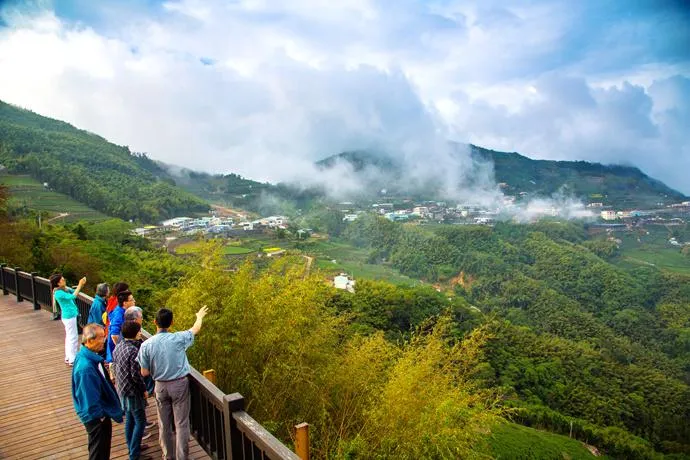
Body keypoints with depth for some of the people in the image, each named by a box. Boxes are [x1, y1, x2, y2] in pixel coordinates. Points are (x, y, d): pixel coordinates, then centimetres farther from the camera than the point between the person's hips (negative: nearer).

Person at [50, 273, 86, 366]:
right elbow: (73, 296, -31)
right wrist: (80, 285, -28)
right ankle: (72, 360, 7)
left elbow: (75, 292, 12)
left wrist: (81, 284, -6)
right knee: (73, 337, -2)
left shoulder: (65, 289, 4)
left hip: (71, 315, 9)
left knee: (69, 337, 18)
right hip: (69, 316, -9)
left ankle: (68, 358, 30)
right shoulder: (58, 293, -21)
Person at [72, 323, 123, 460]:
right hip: (96, 417, -9)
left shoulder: (91, 356, -4)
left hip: (101, 412, 9)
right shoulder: (86, 367, -34)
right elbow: (90, 397, -28)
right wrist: (99, 416, -17)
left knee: (104, 448, 26)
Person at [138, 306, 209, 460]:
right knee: (181, 423, 7)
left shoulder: (146, 345, -12)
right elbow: (196, 329, 7)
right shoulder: (178, 338, -14)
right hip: (180, 384, -2)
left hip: (161, 386, 2)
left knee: (164, 424, 17)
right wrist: (200, 316, 27)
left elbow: (144, 373, -5)